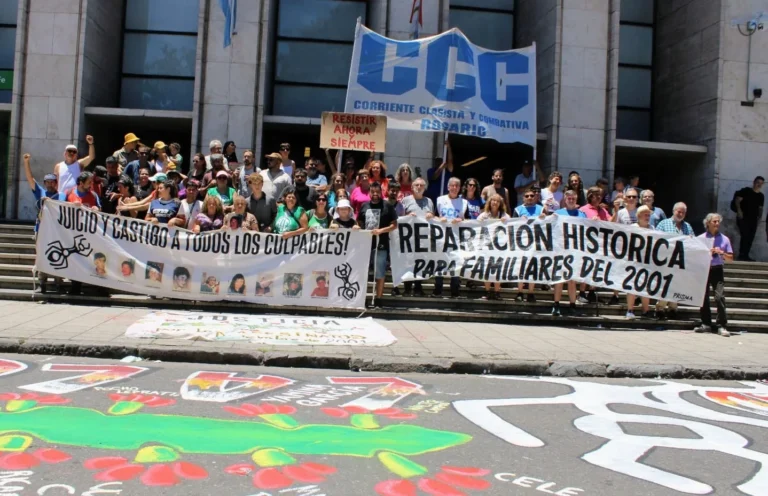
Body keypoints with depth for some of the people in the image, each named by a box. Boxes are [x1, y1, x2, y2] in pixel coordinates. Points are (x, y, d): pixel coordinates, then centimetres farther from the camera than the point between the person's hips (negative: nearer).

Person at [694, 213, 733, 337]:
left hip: (717, 271, -1)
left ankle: (722, 326, -9)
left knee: (720, 297, -13)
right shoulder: (700, 238, 8)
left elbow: (730, 258, 10)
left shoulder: (724, 239, 10)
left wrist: (721, 253, -8)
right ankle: (706, 324, 16)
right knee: (703, 298, 4)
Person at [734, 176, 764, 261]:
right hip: (743, 218, -6)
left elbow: (760, 208, 19)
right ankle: (741, 255, -12)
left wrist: (759, 216, 3)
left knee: (750, 238, 4)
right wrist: (739, 211, -19)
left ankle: (745, 256, 9)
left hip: (753, 219, 6)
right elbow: (737, 200, -6)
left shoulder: (761, 196, 15)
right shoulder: (745, 191, -1)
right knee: (745, 236, -15)